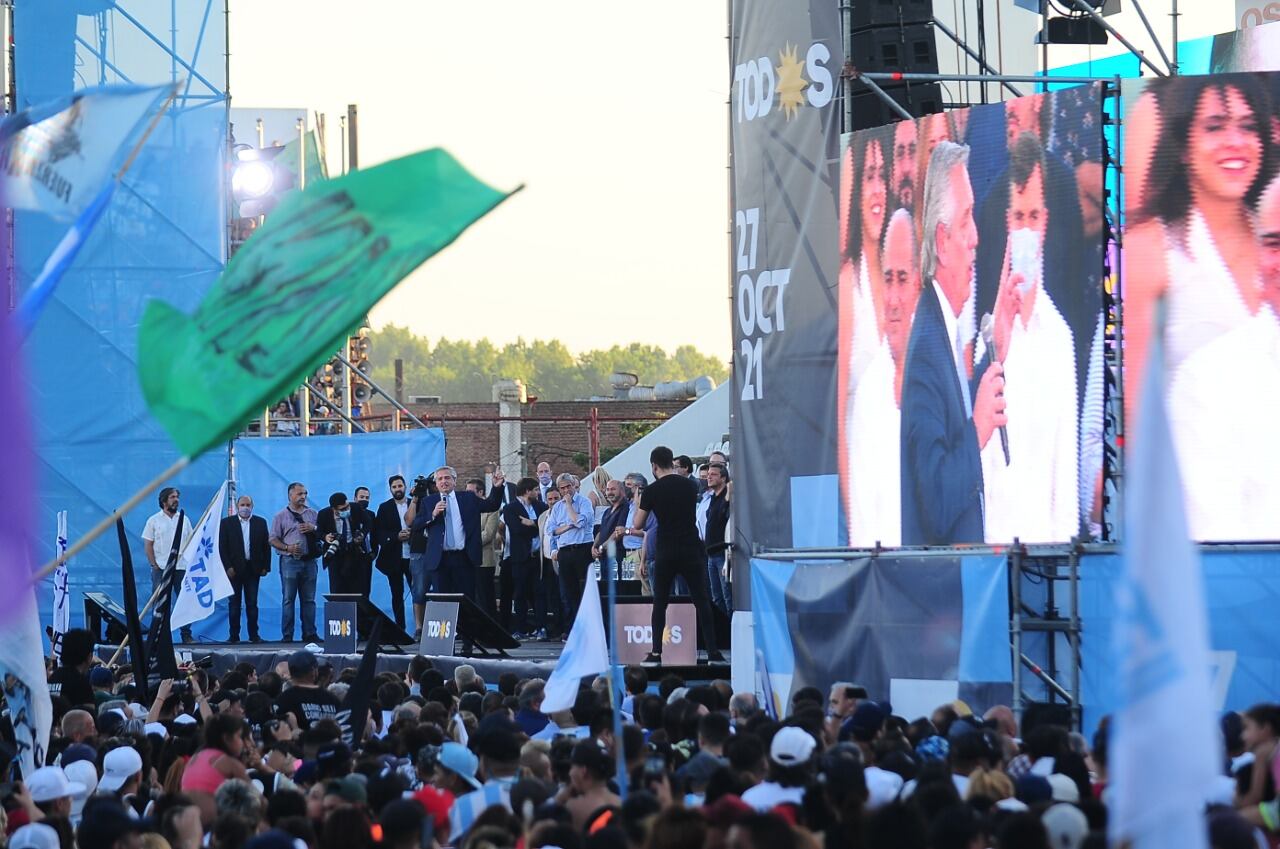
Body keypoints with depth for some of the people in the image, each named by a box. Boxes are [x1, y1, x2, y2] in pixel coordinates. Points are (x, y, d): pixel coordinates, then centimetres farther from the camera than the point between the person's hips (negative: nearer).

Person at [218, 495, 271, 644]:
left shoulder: (260, 523, 7)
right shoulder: (227, 523, 3)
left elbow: (266, 546, 7)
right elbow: (222, 547, -1)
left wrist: (265, 567, 0)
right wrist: (228, 567, -9)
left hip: (253, 569, 1)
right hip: (234, 569, -1)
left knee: (252, 603, 3)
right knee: (234, 603, 2)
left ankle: (254, 634, 7)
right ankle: (233, 635, 5)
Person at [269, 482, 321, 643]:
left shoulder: (312, 514, 13)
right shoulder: (281, 516, 5)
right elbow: (273, 539, 2)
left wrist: (314, 529, -6)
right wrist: (287, 548, -13)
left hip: (309, 561, 3)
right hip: (290, 562, -3)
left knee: (309, 599, 5)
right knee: (288, 599, -3)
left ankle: (309, 634, 9)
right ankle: (287, 636, -1)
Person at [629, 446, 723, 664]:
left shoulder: (652, 491, -5)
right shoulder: (690, 486, 4)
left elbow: (637, 525, 1)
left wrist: (630, 530, 24)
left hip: (666, 553, -1)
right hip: (691, 550, 1)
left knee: (660, 603, 9)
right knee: (701, 601, 2)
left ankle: (656, 652, 6)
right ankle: (713, 652, -4)